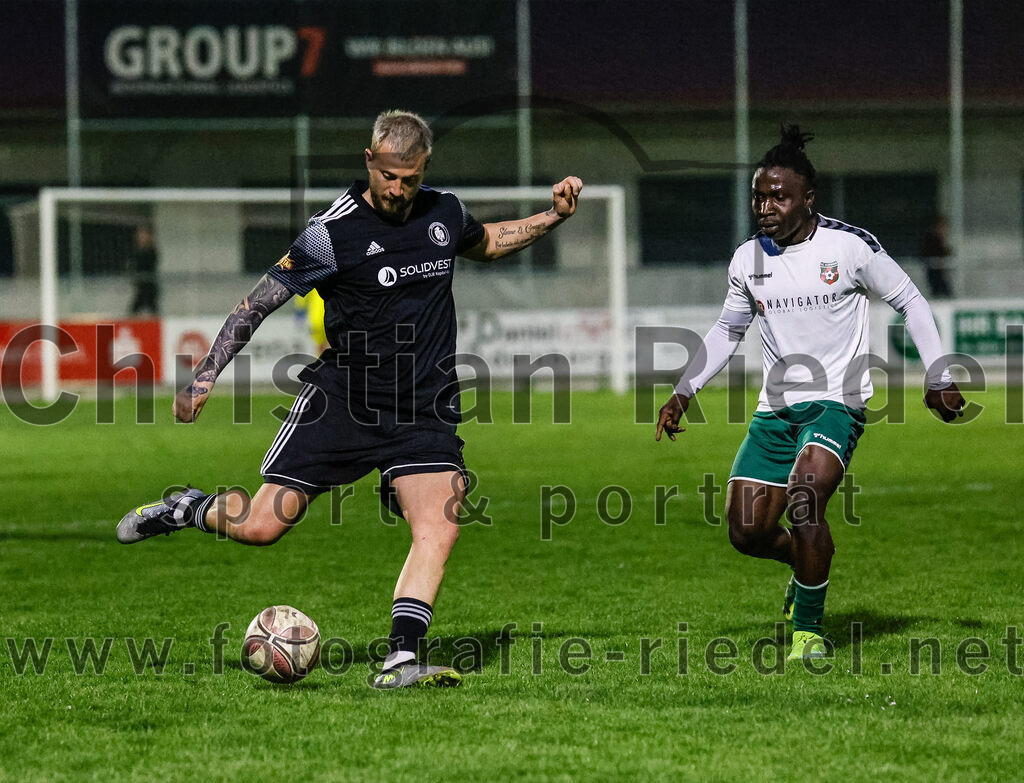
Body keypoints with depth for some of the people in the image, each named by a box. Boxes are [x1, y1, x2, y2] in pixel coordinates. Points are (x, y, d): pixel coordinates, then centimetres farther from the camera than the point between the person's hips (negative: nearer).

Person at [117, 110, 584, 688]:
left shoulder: (445, 213, 5)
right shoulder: (334, 231, -11)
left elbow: (485, 243, 30)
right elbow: (260, 302, -4)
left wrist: (554, 217, 17)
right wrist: (206, 376, -9)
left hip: (425, 412, 3)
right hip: (341, 399, -3)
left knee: (439, 530, -19)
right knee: (260, 527, -6)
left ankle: (401, 662, -21)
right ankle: (189, 510, 25)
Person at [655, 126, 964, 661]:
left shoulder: (850, 246, -9)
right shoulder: (748, 260, 4)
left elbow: (910, 303, 4)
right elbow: (727, 331, 19)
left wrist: (939, 379, 1)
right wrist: (683, 394, 11)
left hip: (836, 404, -5)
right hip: (775, 410, 5)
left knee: (805, 501, -28)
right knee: (747, 531, 0)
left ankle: (808, 631, -11)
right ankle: (806, 562, 36)